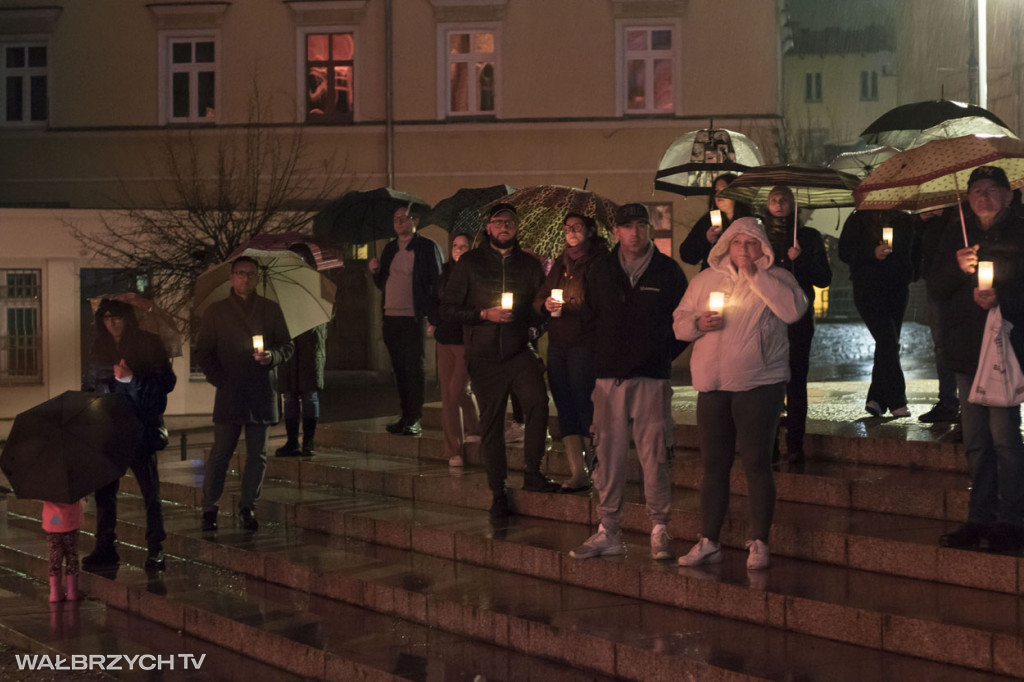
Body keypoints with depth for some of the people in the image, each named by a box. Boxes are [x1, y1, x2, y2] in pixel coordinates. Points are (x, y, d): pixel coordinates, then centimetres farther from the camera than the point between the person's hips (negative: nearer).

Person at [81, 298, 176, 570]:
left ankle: (155, 549, 3)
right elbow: (89, 388, 19)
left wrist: (132, 378, -19)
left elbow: (167, 382, -7)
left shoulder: (148, 344, -1)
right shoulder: (98, 349, 12)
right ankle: (105, 547, 12)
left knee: (150, 490, -4)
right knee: (104, 489, 4)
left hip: (141, 429, -4)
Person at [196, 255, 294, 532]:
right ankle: (209, 508, 4)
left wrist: (272, 356, -10)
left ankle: (248, 507, 14)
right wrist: (220, 380, -4)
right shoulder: (216, 311, 8)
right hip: (229, 392, -2)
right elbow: (203, 351, 8)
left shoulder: (271, 310, 11)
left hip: (262, 392, 2)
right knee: (221, 452, -4)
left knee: (257, 454, 4)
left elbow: (288, 346, 12)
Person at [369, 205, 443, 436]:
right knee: (399, 368, 8)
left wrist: (433, 314, -14)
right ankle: (405, 416, 13)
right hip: (391, 317, 6)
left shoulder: (428, 247, 0)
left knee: (414, 368, -6)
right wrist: (375, 272, 0)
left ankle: (414, 420, -5)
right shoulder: (390, 249, 18)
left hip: (414, 317, -6)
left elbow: (438, 281, -4)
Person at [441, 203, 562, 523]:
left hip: (520, 352, 1)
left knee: (537, 401, -23)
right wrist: (485, 314, -12)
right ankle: (498, 492, 15)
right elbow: (447, 308, 0)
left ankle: (532, 472, -9)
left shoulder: (530, 265, 9)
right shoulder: (470, 263, 3)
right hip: (485, 356, -1)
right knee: (491, 423, 4)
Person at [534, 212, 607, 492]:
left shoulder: (600, 262, -4)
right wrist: (547, 304, -5)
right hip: (558, 344, 7)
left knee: (585, 406, -9)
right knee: (565, 408, 5)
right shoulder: (561, 263, 18)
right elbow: (539, 299, 17)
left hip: (585, 345, -7)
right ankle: (577, 472, 9)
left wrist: (568, 308, -19)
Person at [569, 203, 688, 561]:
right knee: (607, 455, 2)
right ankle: (608, 532, 8)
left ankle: (659, 531, 2)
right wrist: (604, 354, 11)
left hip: (652, 377, -2)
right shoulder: (601, 270, 10)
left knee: (655, 456, -5)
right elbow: (589, 315, 18)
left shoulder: (667, 270, 3)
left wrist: (666, 353, 1)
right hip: (609, 377, 2)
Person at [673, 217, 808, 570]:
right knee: (714, 464, 7)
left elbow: (794, 309, -17)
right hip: (713, 385, 4)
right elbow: (679, 322, 15)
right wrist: (698, 323, -8)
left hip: (760, 384, -4)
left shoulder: (775, 278, 3)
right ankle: (708, 542, 14)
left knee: (757, 462, -5)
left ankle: (759, 543, 3)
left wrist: (754, 275, -15)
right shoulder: (706, 279, 14)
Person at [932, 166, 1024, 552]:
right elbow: (937, 289, 9)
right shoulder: (957, 237, 14)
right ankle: (980, 518, 15)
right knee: (975, 440, 8)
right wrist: (957, 267, -9)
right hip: (967, 348, 5)